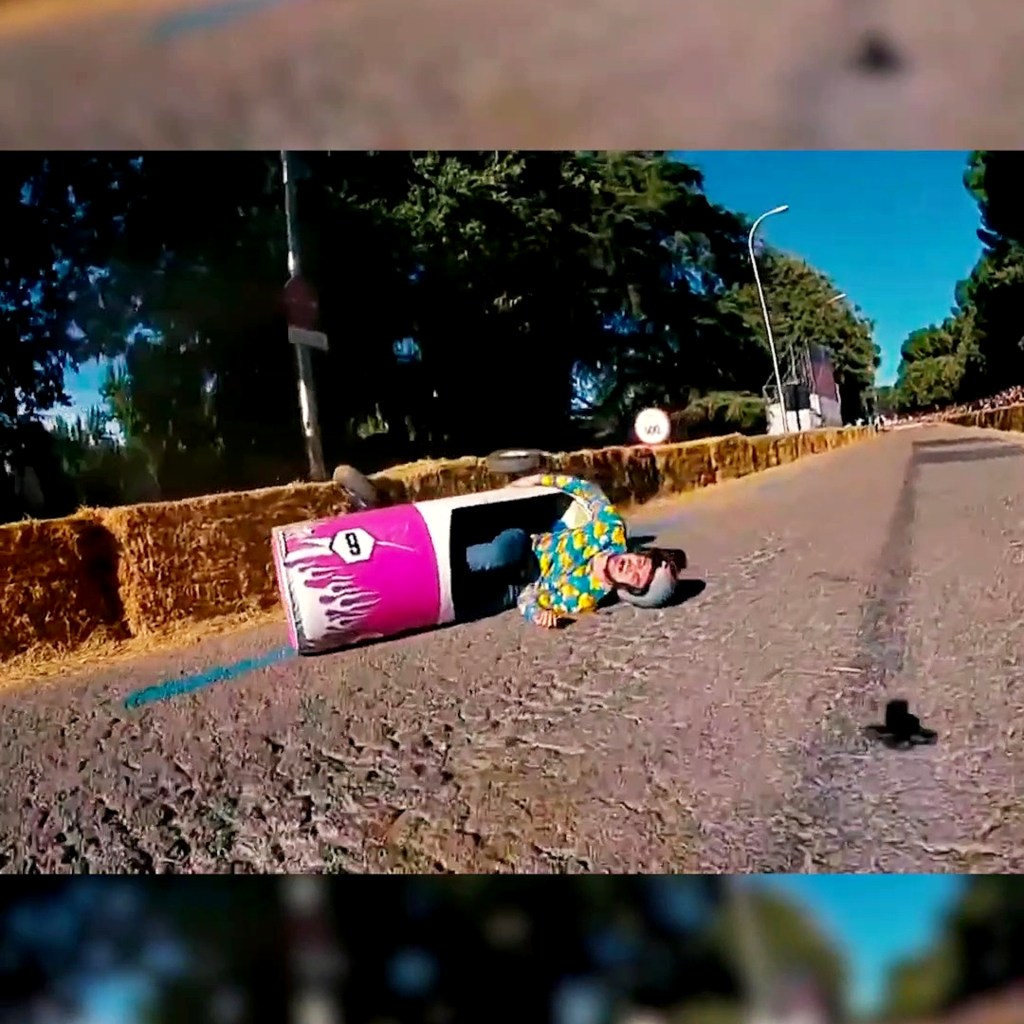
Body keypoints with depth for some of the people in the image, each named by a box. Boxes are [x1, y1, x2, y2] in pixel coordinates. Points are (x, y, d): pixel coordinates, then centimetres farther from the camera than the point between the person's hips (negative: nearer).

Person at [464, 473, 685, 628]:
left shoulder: (585, 598, -30)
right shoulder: (613, 529, -25)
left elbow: (527, 596, -23)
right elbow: (590, 491, -8)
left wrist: (538, 614, -46)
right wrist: (541, 479, -6)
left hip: (519, 583, -5)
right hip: (522, 545, 5)